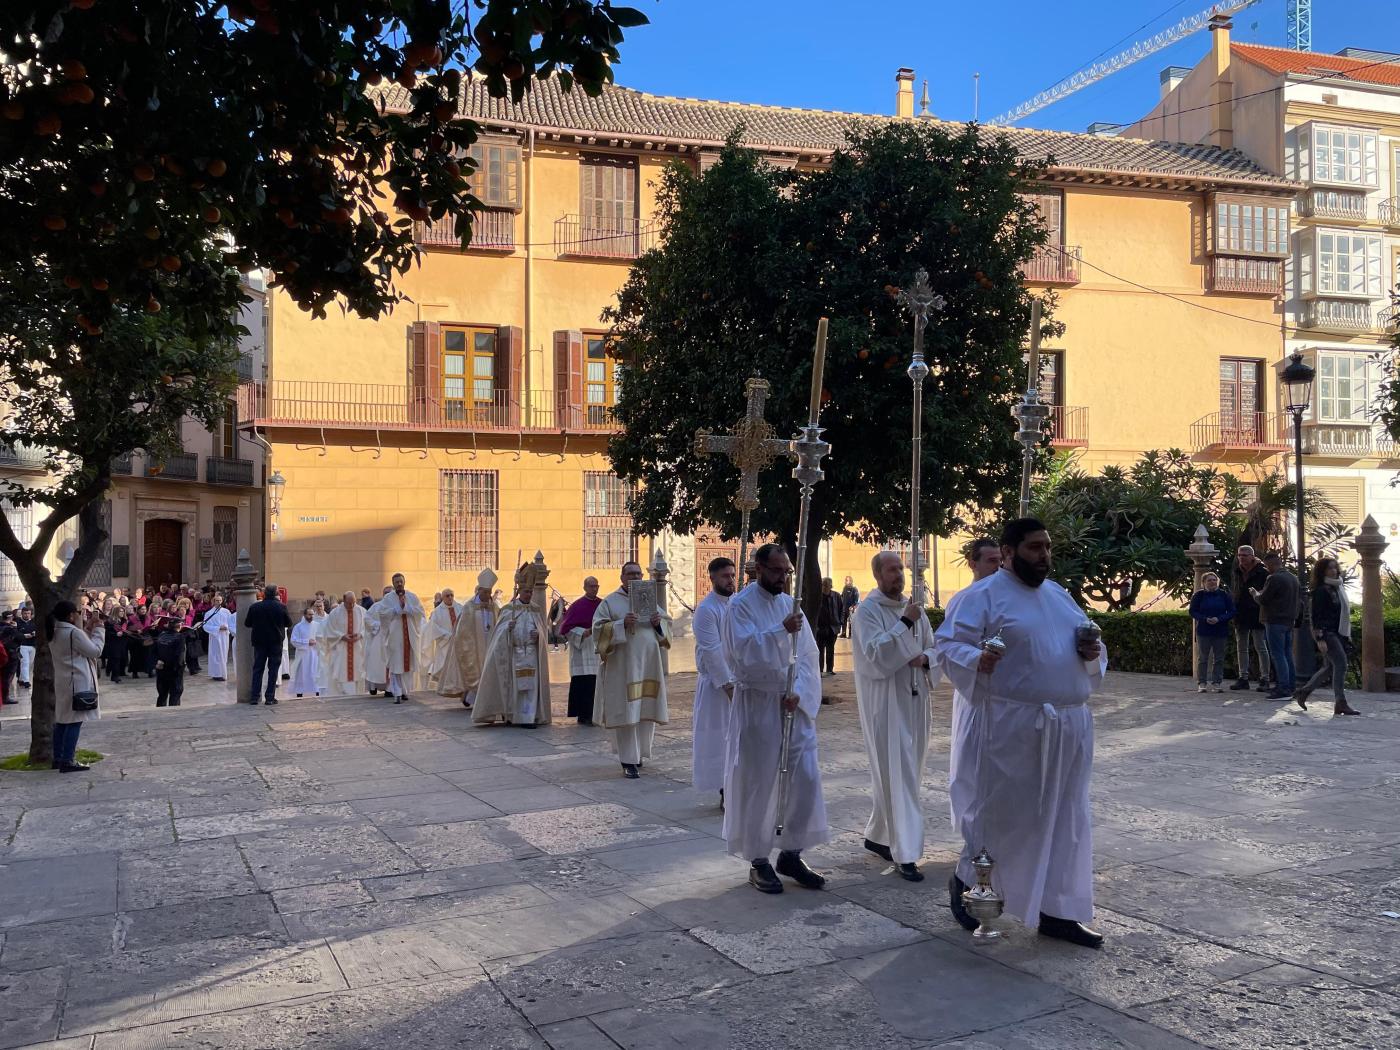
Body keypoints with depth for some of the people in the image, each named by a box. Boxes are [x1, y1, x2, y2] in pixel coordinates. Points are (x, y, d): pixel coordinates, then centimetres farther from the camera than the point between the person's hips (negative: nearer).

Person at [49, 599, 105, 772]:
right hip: (78, 681, -9)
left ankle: (58, 758, 19)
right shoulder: (74, 632, -18)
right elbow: (95, 650, -12)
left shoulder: (54, 633, 10)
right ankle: (67, 761, -7)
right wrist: (98, 629, -3)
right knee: (75, 721, -6)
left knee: (62, 720, 14)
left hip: (62, 682, 9)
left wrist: (88, 628, 13)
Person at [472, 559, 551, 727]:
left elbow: (544, 630, 10)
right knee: (513, 685, 1)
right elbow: (499, 631, -2)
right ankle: (510, 714, 14)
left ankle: (527, 717, 2)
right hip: (514, 653, -2)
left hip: (532, 654, 2)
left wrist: (538, 635, -11)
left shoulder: (536, 609, 7)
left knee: (530, 685, -3)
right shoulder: (509, 609, 0)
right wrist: (508, 627, -22)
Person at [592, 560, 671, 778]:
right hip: (622, 666, -4)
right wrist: (622, 624, -21)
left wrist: (658, 623, -7)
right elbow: (598, 628, -7)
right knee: (626, 711, -5)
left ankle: (639, 752, 25)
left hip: (648, 664, 5)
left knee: (646, 709, 7)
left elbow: (667, 623, 16)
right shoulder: (610, 602, 1)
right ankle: (629, 761, -2)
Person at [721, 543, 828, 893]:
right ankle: (758, 861, 14)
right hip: (757, 705, -5)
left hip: (794, 703, 5)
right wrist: (782, 631, -30)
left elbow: (808, 656, 5)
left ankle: (791, 854, 17)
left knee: (806, 779, 3)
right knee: (758, 784, 1)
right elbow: (744, 651, -20)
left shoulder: (790, 605, 10)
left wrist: (798, 692, -10)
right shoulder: (740, 606, -7)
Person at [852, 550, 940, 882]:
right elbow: (875, 653, -20)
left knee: (898, 773, 14)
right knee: (897, 776, -9)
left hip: (913, 700, 7)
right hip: (884, 703, -7)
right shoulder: (867, 610, -8)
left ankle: (877, 836, 30)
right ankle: (905, 854, -7)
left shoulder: (913, 607, 11)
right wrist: (905, 623, -22)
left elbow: (934, 649, 14)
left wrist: (925, 659, -8)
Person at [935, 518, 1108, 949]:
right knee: (1001, 815, 2)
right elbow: (947, 645, -14)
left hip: (1065, 726, 7)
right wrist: (976, 659, -34)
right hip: (1008, 725, -7)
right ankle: (965, 881, 25)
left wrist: (1092, 652, 1)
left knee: (1064, 820, 9)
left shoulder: (1059, 594, 16)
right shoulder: (981, 595, -8)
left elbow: (1083, 642, 24)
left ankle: (1056, 911, 19)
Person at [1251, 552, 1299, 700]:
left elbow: (1263, 599, -15)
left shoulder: (1274, 579, -15)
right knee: (1287, 654, 13)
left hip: (1275, 621, -9)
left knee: (1277, 655, -6)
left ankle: (1283, 689, -9)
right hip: (1289, 621, 9)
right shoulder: (1293, 578, 14)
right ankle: (1290, 686, 16)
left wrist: (1254, 593, 7)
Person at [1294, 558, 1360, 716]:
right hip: (1327, 633, -9)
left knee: (1329, 667, 11)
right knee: (1340, 663, -14)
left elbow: (1343, 612, 20)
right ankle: (1340, 703, -11)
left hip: (1338, 633, 9)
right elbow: (1316, 615, -14)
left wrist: (1347, 635, 17)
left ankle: (1303, 692, 22)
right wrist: (1320, 639, -19)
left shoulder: (1338, 587, 14)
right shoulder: (1321, 590, -10)